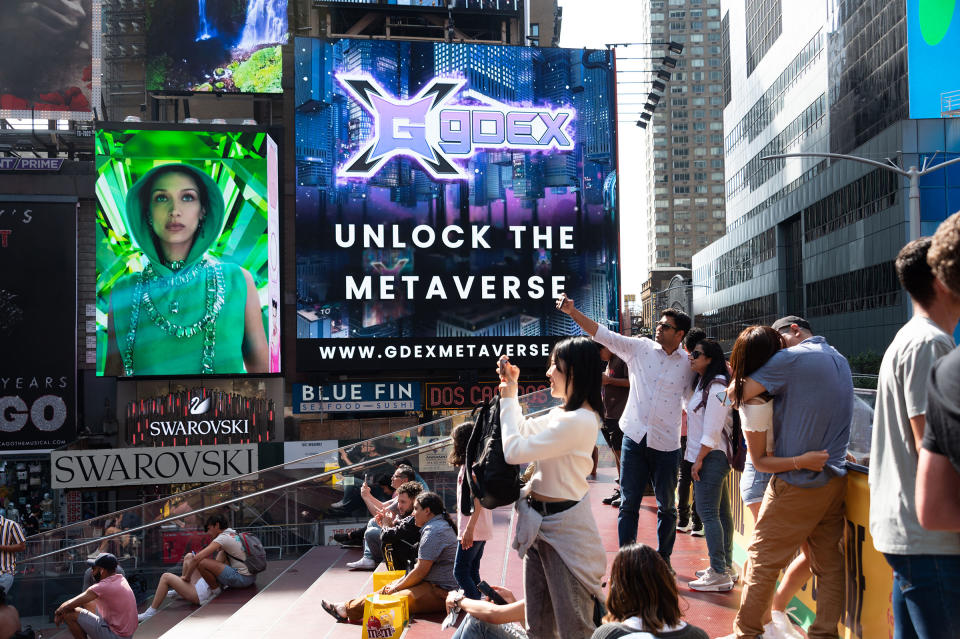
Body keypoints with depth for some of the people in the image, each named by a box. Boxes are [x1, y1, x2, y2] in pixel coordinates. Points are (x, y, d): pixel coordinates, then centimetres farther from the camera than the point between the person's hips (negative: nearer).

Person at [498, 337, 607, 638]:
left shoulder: (577, 421, -23)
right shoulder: (563, 413, 8)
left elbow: (514, 450, -23)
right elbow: (525, 432, 24)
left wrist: (509, 398, -10)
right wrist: (511, 389, 15)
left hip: (563, 526, -10)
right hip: (540, 521, 10)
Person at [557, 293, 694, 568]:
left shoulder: (688, 364, 1)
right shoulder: (639, 348, 0)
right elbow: (603, 335, -6)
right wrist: (572, 312, -14)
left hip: (666, 443, 0)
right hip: (634, 437, 0)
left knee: (667, 506, 10)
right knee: (628, 504, 4)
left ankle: (664, 558, 28)